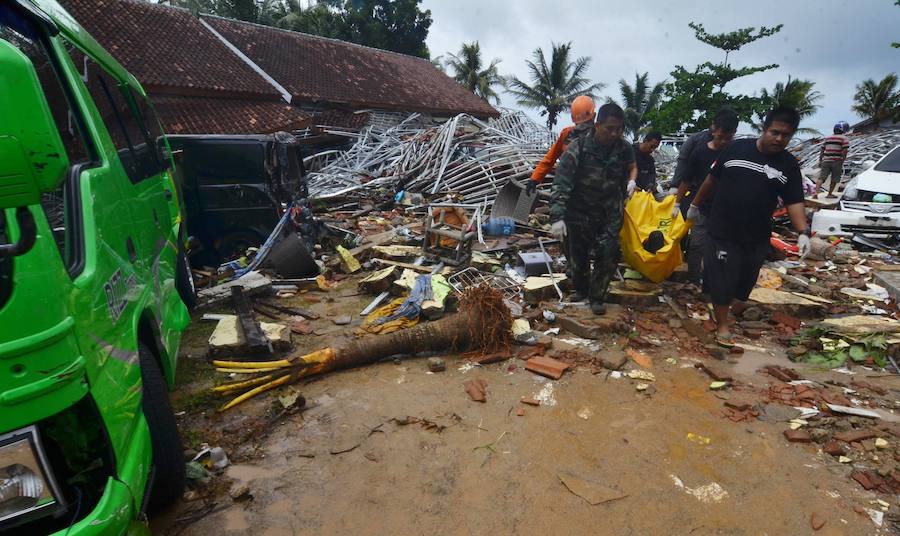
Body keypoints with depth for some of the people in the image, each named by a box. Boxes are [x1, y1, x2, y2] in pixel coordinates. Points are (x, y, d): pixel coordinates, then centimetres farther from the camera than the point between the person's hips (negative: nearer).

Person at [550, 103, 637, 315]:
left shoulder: (624, 148, -6)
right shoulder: (577, 149, -19)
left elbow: (631, 166, 19)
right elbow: (561, 184, -23)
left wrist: (631, 180, 1)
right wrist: (557, 217, -30)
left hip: (610, 215, 2)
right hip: (580, 213, -2)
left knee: (608, 255, -5)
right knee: (578, 255, 10)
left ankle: (597, 297, 14)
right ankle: (581, 289, 37)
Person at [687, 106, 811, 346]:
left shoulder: (789, 165, 1)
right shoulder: (737, 148, -4)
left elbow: (794, 202, -1)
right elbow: (712, 178, 6)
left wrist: (803, 232, -15)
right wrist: (695, 205, 11)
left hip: (757, 237, 3)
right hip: (723, 230, -3)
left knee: (742, 280, 15)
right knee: (721, 279, 1)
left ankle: (722, 305, 42)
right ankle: (722, 325, 15)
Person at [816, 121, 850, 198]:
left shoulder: (828, 138, 15)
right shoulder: (845, 139, 0)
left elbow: (822, 150, 13)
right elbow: (845, 151, -10)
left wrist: (820, 161, 16)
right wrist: (842, 162, -4)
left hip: (826, 161, 3)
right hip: (836, 161, -3)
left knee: (821, 178, -4)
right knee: (834, 179, 11)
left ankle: (816, 193, -19)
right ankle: (830, 194, 16)